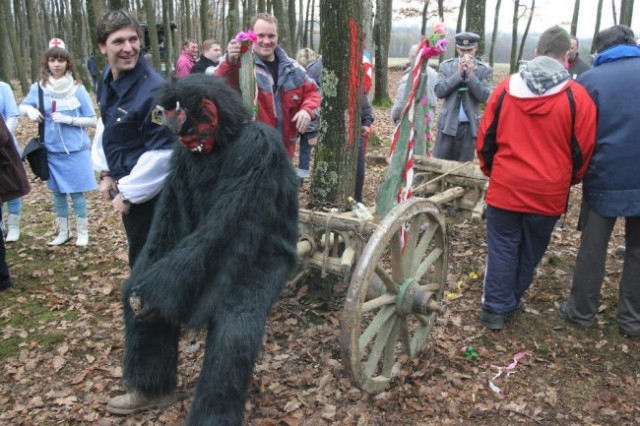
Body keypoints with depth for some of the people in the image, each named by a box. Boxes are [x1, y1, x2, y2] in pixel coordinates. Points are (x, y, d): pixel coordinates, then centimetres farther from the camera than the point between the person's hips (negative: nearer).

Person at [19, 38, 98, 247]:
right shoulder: (39, 87, -1)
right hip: (51, 150, 3)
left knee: (76, 191, 1)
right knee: (57, 191, 13)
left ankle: (83, 232, 17)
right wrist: (30, 110, -9)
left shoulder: (77, 89, -8)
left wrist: (68, 119, -18)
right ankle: (63, 231, 28)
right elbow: (23, 106, 14)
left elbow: (93, 120, -5)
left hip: (75, 150, -3)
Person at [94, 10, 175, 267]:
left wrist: (129, 194, -18)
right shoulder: (107, 78, 2)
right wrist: (106, 173, 8)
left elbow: (162, 152, -26)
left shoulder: (153, 90, -24)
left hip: (147, 192, -8)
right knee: (139, 258, 24)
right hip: (124, 184, 8)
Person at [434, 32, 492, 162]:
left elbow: (484, 97, -9)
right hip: (448, 123, 1)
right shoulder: (446, 66, 3)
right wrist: (458, 74, -14)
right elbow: (439, 91, -7)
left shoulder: (485, 70, 1)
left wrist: (471, 74, -15)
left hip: (469, 126, 0)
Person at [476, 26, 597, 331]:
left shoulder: (506, 88, -3)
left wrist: (490, 169, 21)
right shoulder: (577, 96, -7)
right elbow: (583, 150, 0)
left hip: (505, 188, 0)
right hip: (549, 193, 0)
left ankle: (496, 308, 15)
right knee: (530, 251, 17)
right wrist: (570, 180, 19)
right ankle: (511, 302, 31)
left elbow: (485, 137, 5)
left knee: (502, 248, 11)